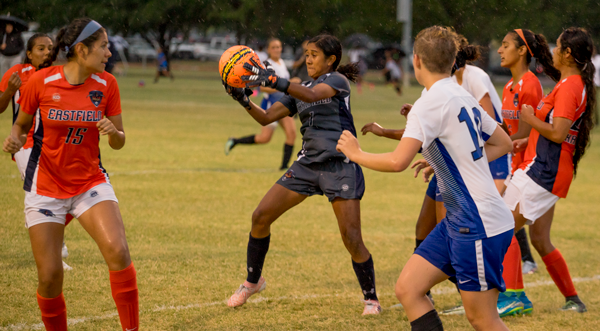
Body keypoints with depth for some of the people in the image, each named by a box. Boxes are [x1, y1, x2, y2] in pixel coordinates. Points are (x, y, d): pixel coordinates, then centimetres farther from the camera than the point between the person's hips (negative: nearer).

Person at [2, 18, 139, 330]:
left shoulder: (106, 84, -4)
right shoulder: (41, 81, -11)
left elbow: (118, 142, 4)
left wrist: (113, 133, -19)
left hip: (91, 182, 1)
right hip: (46, 186, -1)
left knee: (118, 251, -22)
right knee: (49, 277, -4)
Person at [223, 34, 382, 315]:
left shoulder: (338, 80, -5)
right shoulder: (300, 90, 15)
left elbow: (312, 95, -26)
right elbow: (266, 118, 11)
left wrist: (271, 80, -36)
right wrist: (243, 100, -7)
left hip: (340, 167, -6)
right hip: (307, 165, 6)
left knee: (351, 239, -11)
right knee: (261, 216, -1)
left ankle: (371, 299, 6)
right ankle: (252, 281, 17)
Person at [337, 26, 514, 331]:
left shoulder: (430, 103, -16)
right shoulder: (464, 98, 12)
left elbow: (398, 162, -24)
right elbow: (503, 143, 23)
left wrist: (356, 153, -7)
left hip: (479, 225, -9)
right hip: (457, 222, 9)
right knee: (407, 289, 5)